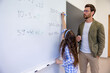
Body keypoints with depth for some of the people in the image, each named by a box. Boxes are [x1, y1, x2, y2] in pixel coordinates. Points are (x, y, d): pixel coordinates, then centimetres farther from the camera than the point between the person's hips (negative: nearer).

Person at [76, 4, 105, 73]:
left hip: (92, 54, -4)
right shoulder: (81, 25, 7)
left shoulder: (99, 25, -7)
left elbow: (101, 41, -7)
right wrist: (77, 38, -7)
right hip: (82, 53, 4)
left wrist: (98, 54, -11)